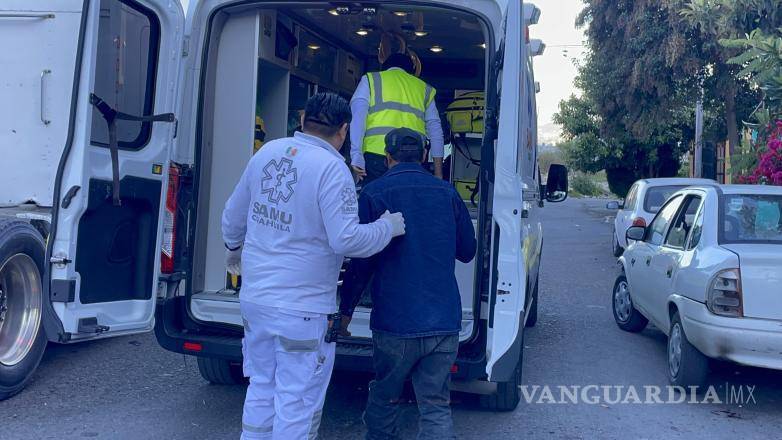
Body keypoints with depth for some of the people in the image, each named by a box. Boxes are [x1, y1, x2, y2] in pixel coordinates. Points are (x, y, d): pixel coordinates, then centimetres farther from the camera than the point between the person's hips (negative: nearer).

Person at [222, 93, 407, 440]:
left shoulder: (268, 152, 4)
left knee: (261, 389, 23)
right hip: (301, 309, -7)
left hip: (254, 298, 7)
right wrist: (388, 227, -4)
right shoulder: (331, 168, -17)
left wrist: (234, 249, 34)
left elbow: (233, 215, 14)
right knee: (297, 405, 7)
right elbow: (346, 240, -22)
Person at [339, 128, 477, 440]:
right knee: (436, 405, 8)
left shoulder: (374, 193, -5)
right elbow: (467, 251, 15)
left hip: (395, 322, -2)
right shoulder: (447, 192, 6)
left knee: (384, 397, 17)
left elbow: (362, 261, -7)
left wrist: (345, 310, 3)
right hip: (444, 321, 3)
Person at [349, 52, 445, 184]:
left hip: (377, 155, -2)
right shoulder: (424, 88, 24)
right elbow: (435, 130, 19)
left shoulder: (370, 80, 17)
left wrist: (356, 155, -6)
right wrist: (438, 175, 19)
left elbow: (358, 116, 1)